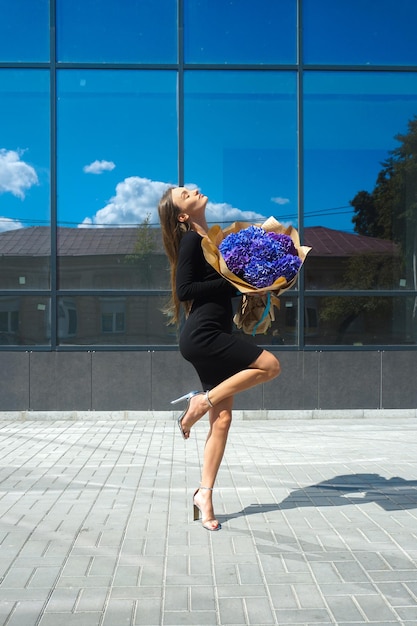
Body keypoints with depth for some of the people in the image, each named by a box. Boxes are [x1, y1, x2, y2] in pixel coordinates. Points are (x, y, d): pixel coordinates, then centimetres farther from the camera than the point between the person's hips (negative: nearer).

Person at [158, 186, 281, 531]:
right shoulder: (191, 240, -8)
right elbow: (185, 289, -16)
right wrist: (230, 281, -16)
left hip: (213, 338, 8)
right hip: (202, 336, -8)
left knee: (222, 418, 3)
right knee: (270, 365, -13)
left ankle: (205, 493, 7)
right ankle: (204, 400, -4)